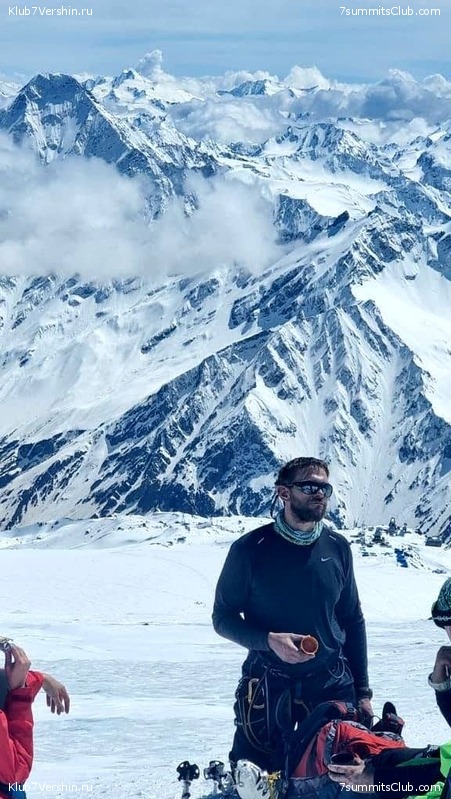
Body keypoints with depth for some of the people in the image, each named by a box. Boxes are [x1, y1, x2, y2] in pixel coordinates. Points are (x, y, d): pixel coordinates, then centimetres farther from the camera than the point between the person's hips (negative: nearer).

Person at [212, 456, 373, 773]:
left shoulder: (338, 548, 2)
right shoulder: (250, 549, -8)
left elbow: (353, 621, 10)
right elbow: (224, 617, -2)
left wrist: (363, 692, 8)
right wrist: (269, 640, -20)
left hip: (332, 685, 3)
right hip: (269, 687, -3)